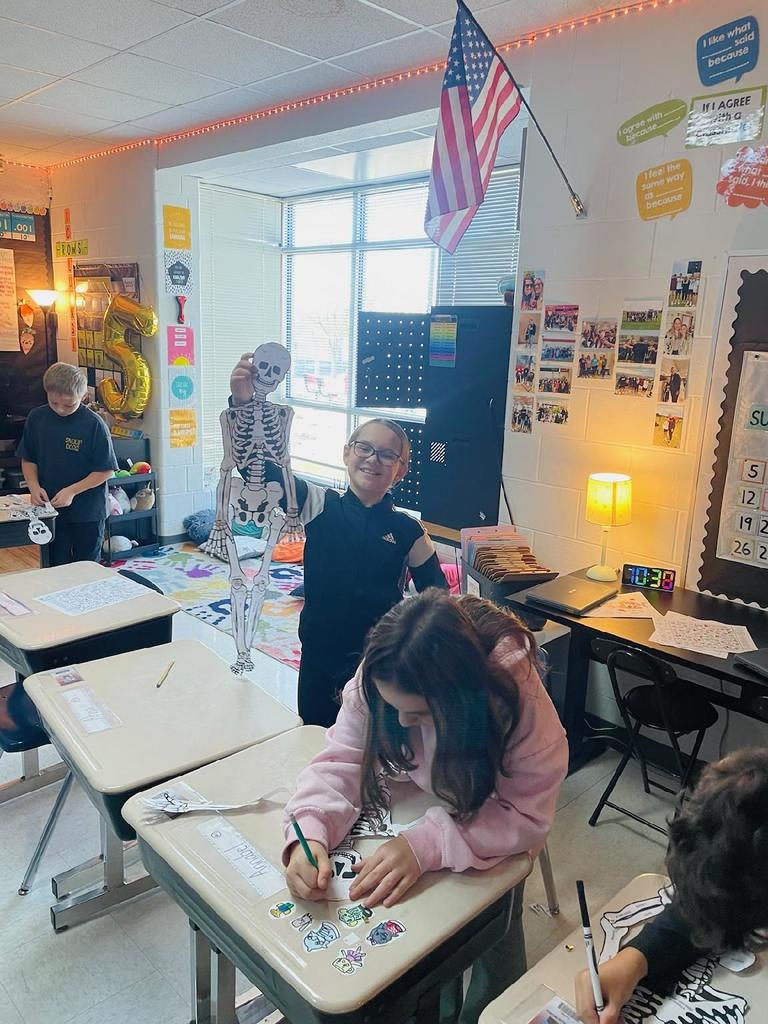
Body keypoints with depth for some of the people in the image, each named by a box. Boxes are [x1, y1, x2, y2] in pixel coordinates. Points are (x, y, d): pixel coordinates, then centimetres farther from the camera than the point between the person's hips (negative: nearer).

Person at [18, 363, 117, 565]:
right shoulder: (36, 418, -2)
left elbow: (106, 470, -11)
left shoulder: (93, 424, -14)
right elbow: (28, 459, 9)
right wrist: (34, 487, -8)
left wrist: (72, 491, -18)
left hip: (88, 512, -3)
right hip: (51, 510, 3)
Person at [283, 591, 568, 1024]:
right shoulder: (380, 678, -31)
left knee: (494, 933, -3)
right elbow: (342, 762, -23)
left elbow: (527, 813, -35)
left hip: (494, 821, -2)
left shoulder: (517, 693, -40)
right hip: (420, 802, 2)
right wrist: (310, 833, -42)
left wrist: (425, 844, -46)